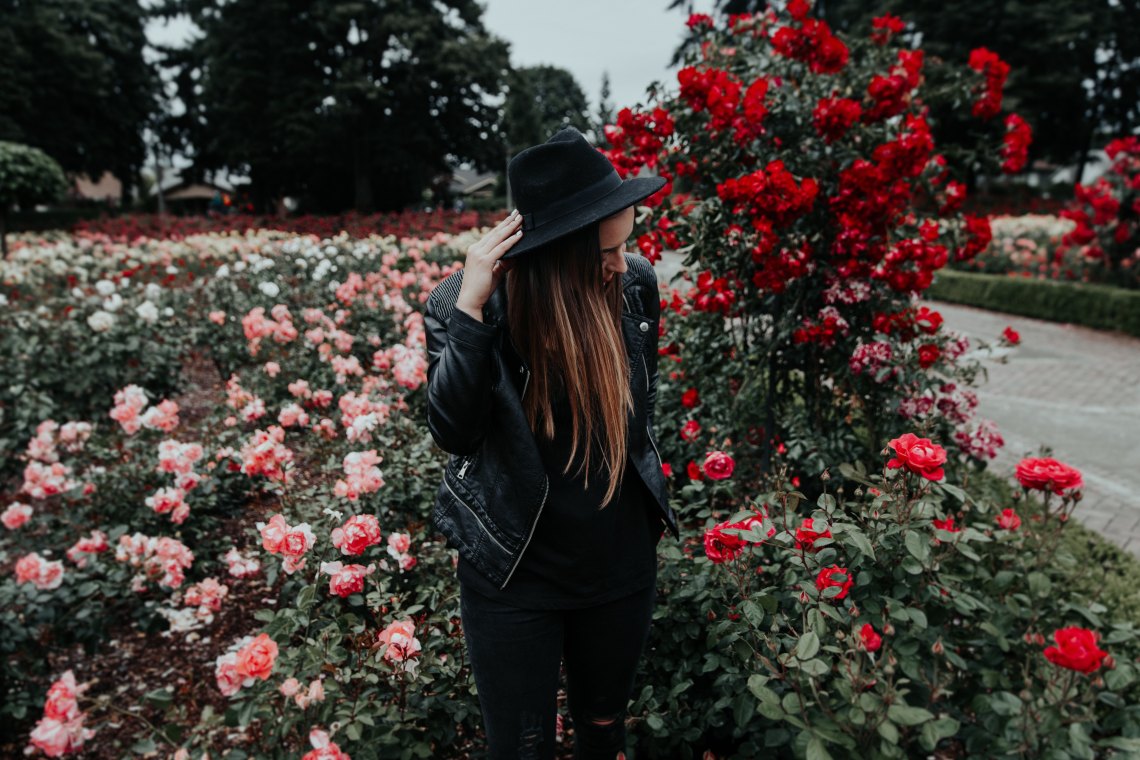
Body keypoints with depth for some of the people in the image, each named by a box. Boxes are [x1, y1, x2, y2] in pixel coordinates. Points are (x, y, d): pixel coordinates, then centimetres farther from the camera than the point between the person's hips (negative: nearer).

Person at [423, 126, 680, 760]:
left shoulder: (637, 283, -11)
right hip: (514, 577, -2)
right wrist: (471, 307, -35)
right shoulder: (463, 301, -18)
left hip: (623, 565, 3)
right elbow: (453, 432, -27)